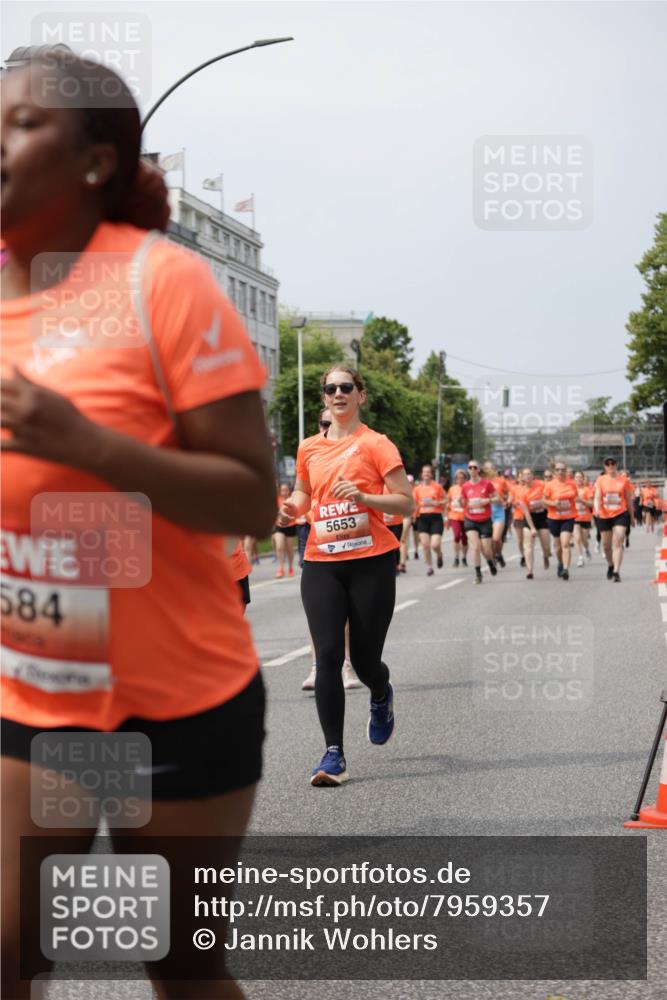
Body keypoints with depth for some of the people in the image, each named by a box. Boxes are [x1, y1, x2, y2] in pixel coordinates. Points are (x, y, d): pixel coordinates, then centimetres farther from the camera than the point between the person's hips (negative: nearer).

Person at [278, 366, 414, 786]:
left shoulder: (375, 444, -2)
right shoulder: (309, 448, 11)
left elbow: (407, 503, -5)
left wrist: (364, 496, -19)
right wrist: (293, 507, 4)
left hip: (371, 561, -3)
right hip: (321, 562, 3)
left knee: (364, 659, 4)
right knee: (327, 655, -10)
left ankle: (382, 696, 42)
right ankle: (334, 755, -6)